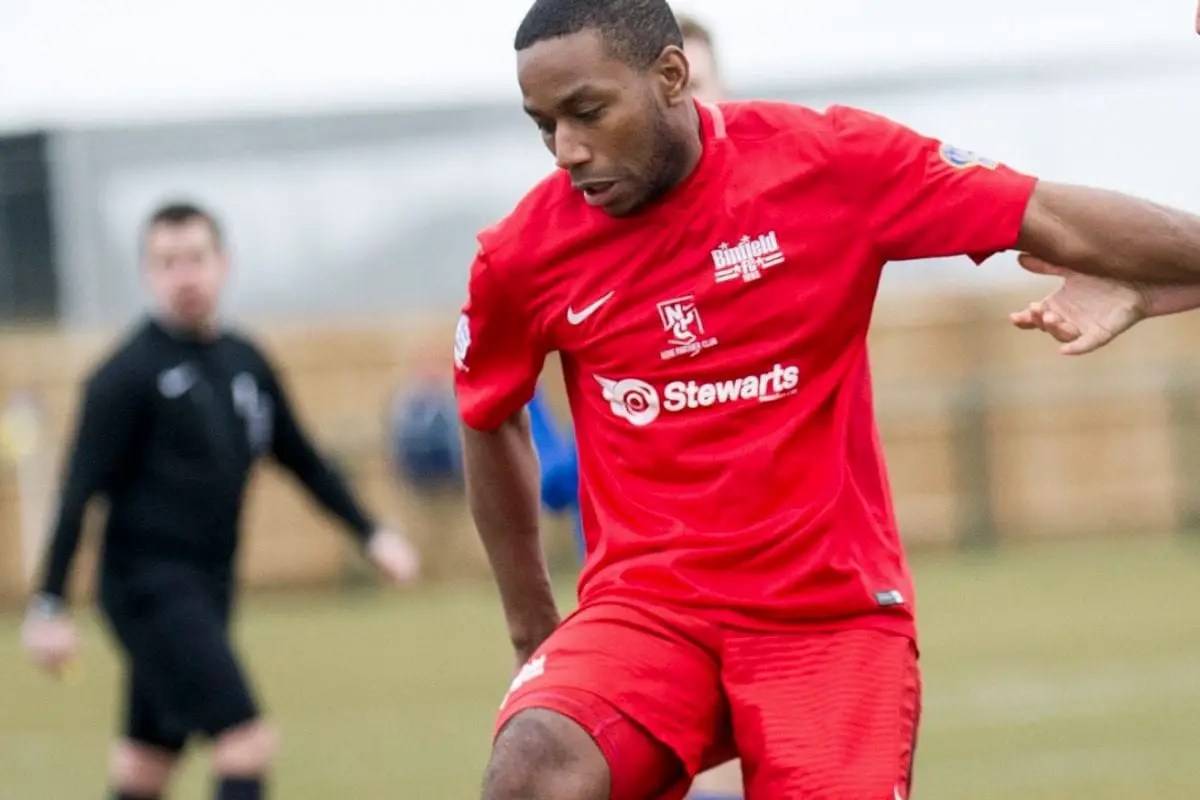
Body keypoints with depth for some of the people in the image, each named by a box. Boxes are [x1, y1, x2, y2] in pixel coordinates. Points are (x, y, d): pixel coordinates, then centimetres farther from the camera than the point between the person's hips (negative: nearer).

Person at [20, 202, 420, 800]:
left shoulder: (245, 364, 9)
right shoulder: (128, 374, -10)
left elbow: (303, 461, 21)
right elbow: (80, 490, -12)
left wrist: (371, 535, 14)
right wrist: (49, 606, -15)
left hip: (208, 588, 7)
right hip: (150, 587, -7)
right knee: (247, 740, -17)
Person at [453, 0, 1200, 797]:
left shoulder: (829, 161, -7)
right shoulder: (524, 255, -2)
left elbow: (1055, 220, -6)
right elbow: (490, 423, 16)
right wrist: (531, 623, 21)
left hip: (832, 616, 0)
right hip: (644, 607, 0)